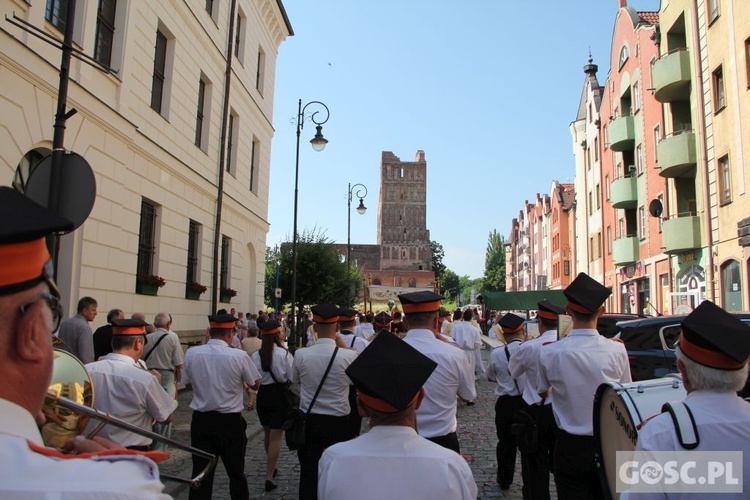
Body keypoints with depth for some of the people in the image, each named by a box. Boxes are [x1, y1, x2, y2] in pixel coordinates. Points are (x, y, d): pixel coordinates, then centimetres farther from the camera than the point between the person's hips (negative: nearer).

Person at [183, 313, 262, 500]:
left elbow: (188, 384, 7)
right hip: (230, 421, -2)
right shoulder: (239, 356, -16)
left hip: (200, 420, 2)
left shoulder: (191, 353, -7)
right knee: (236, 472, 15)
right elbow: (255, 384, -3)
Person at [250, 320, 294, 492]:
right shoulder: (284, 354, -15)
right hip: (280, 395, -4)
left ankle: (271, 467, 40)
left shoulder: (256, 355, -7)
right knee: (276, 437, 3)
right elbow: (292, 377, -12)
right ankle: (269, 476, 1)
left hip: (263, 395, 4)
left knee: (267, 433, 23)